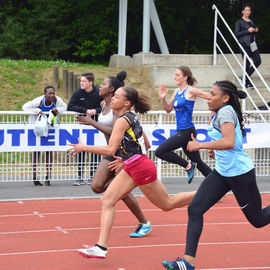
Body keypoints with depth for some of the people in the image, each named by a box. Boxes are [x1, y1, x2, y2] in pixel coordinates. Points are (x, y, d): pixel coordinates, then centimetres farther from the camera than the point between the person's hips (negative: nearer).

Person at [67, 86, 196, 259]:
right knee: (107, 200, -1)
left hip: (141, 167, -10)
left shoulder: (122, 121, -18)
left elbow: (110, 150, -24)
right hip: (132, 168, 10)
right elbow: (144, 144, 19)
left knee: (167, 204, 5)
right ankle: (101, 247, -7)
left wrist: (84, 148, -16)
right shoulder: (132, 118, 11)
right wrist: (126, 159, 20)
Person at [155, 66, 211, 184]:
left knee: (160, 151, -13)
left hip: (187, 131, -9)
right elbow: (168, 109, 18)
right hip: (181, 131, 9)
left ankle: (188, 166, -5)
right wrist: (163, 98, 3)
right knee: (197, 162, 13)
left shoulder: (190, 91, -10)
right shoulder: (177, 91, 13)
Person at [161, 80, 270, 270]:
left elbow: (229, 142, -31)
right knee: (195, 209, -6)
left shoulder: (226, 111, -17)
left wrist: (200, 145, -26)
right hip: (222, 172, 9)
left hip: (240, 173, -9)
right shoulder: (219, 114, 11)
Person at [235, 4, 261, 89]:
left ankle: (245, 78, 13)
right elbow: (236, 34, -10)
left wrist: (256, 30, 6)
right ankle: (247, 83, 6)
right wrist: (248, 31, -17)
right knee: (247, 64, -6)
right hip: (244, 44, -7)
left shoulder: (251, 21, 18)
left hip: (253, 44, 7)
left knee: (258, 61, 1)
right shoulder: (239, 22, -3)